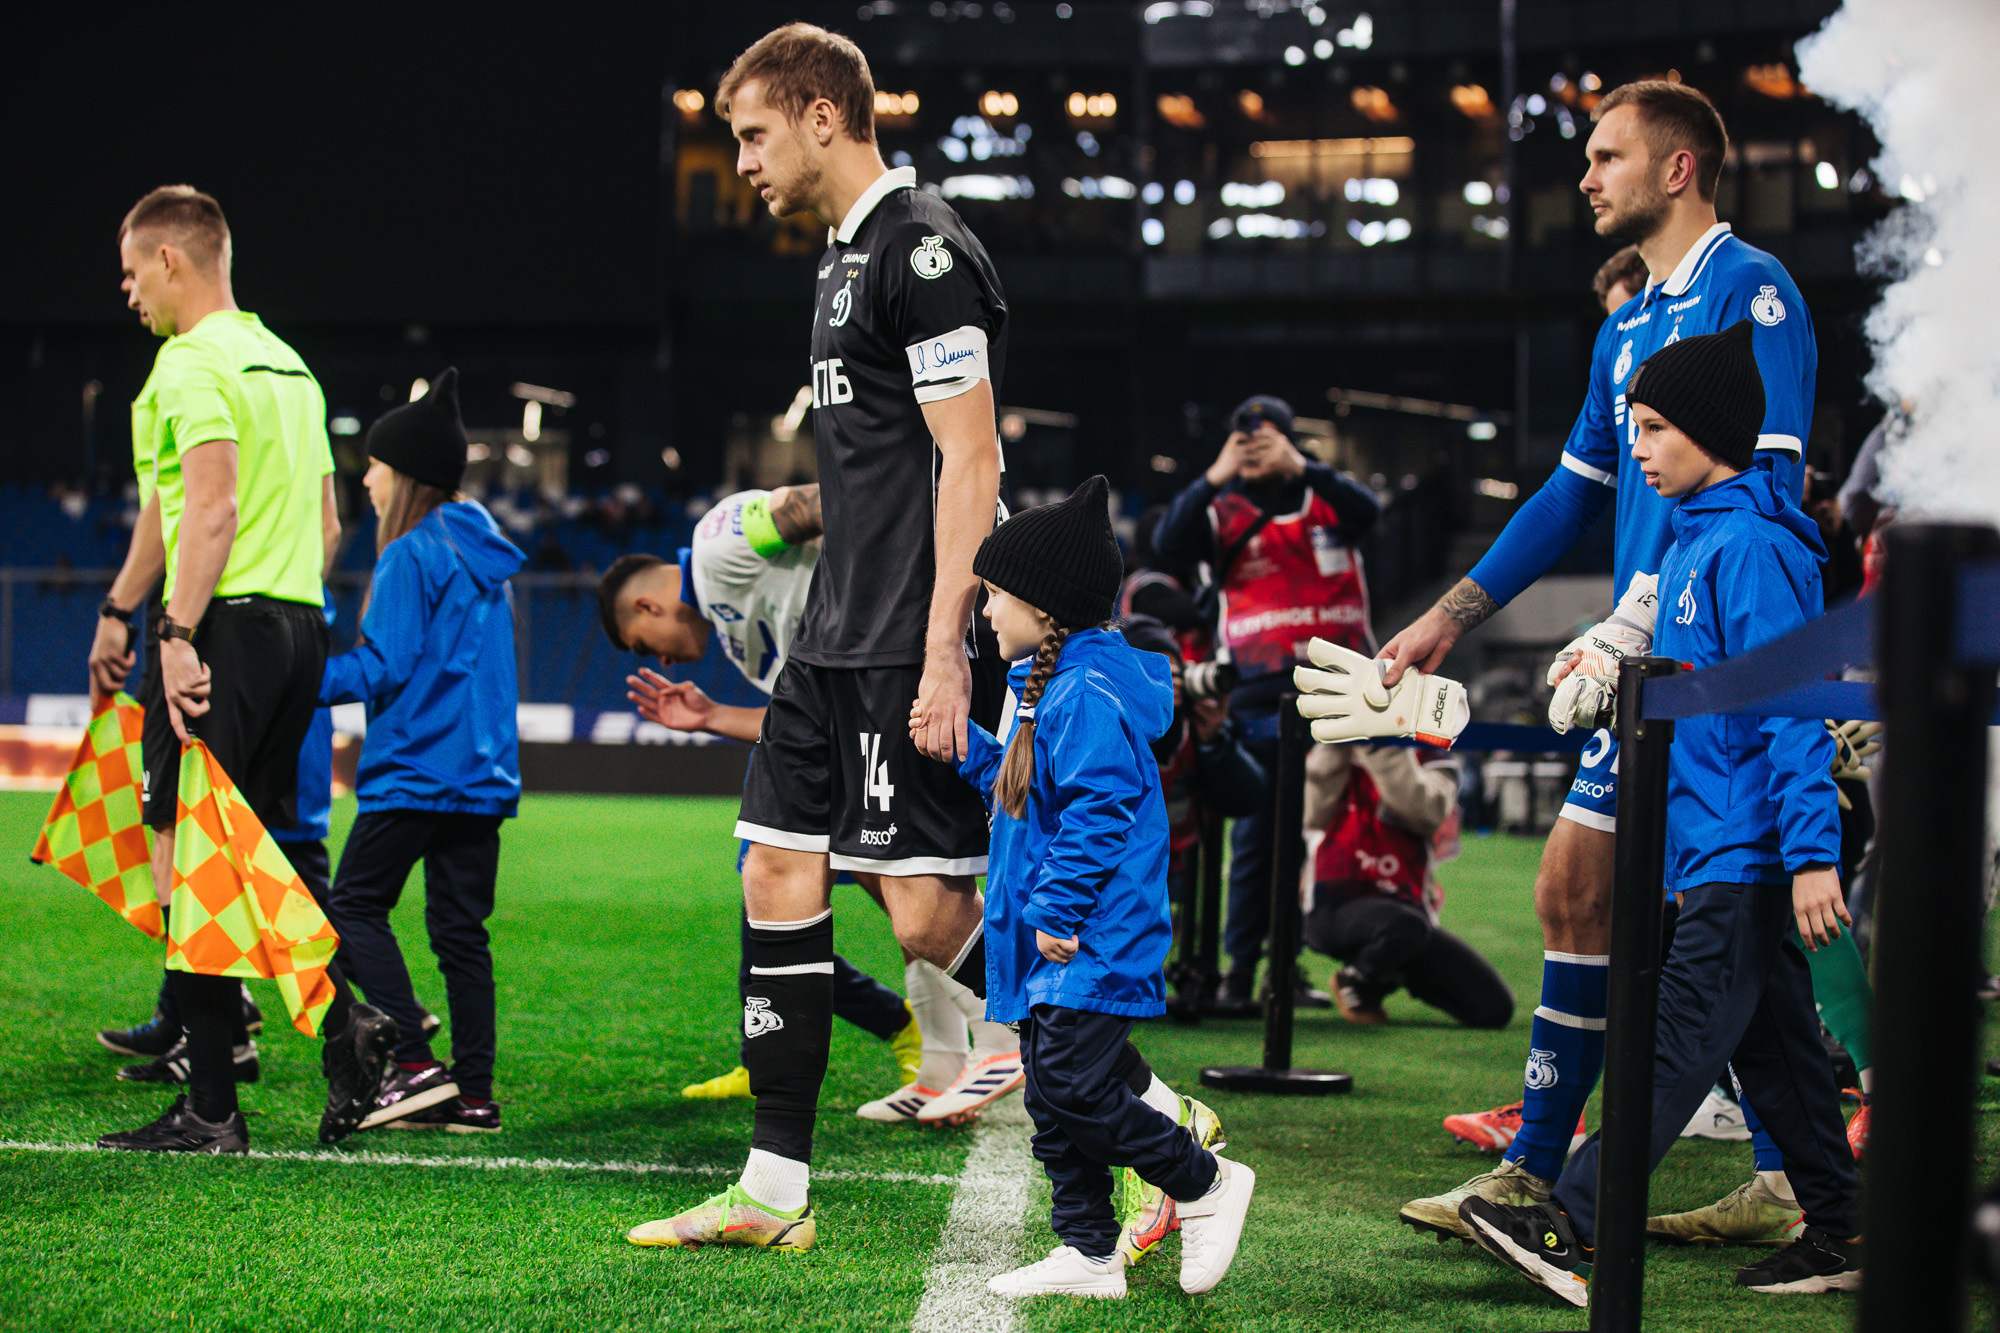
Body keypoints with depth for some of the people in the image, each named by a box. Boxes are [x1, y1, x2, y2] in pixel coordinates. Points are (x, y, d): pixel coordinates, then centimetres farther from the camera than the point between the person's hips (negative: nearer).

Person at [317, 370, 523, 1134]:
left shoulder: (411, 556, -10)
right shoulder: (482, 558, 16)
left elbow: (384, 667, -15)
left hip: (417, 770, -8)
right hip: (485, 772, 8)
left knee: (355, 905, 1)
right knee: (461, 928, 8)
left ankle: (415, 1062, -10)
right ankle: (474, 1092, 6)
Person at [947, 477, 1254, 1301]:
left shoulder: (1086, 694, -16)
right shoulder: (1049, 689, 17)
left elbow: (1098, 811, -23)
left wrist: (1060, 908, -23)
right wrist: (961, 747, 23)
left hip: (1091, 946, -11)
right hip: (1052, 949, 11)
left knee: (1072, 1085, -13)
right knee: (1051, 1099, 10)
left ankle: (1205, 1184, 4)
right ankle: (1087, 1254, 15)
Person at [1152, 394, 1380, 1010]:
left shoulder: (1324, 500, 9)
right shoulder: (1224, 512, 5)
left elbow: (1367, 511, -12)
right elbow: (1169, 543, -11)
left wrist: (1299, 467, -20)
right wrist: (1216, 477, -17)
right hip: (1261, 699, -2)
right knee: (1256, 832, -2)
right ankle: (1241, 966, 3)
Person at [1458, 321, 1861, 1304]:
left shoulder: (1750, 546, -15)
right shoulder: (1694, 539, 15)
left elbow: (1793, 707, -20)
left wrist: (1812, 854, -23)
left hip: (1746, 850, -10)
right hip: (1713, 848, 10)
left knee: (1681, 1035, -11)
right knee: (1771, 1041, 11)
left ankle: (1572, 1225, -16)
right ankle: (1839, 1235, 16)